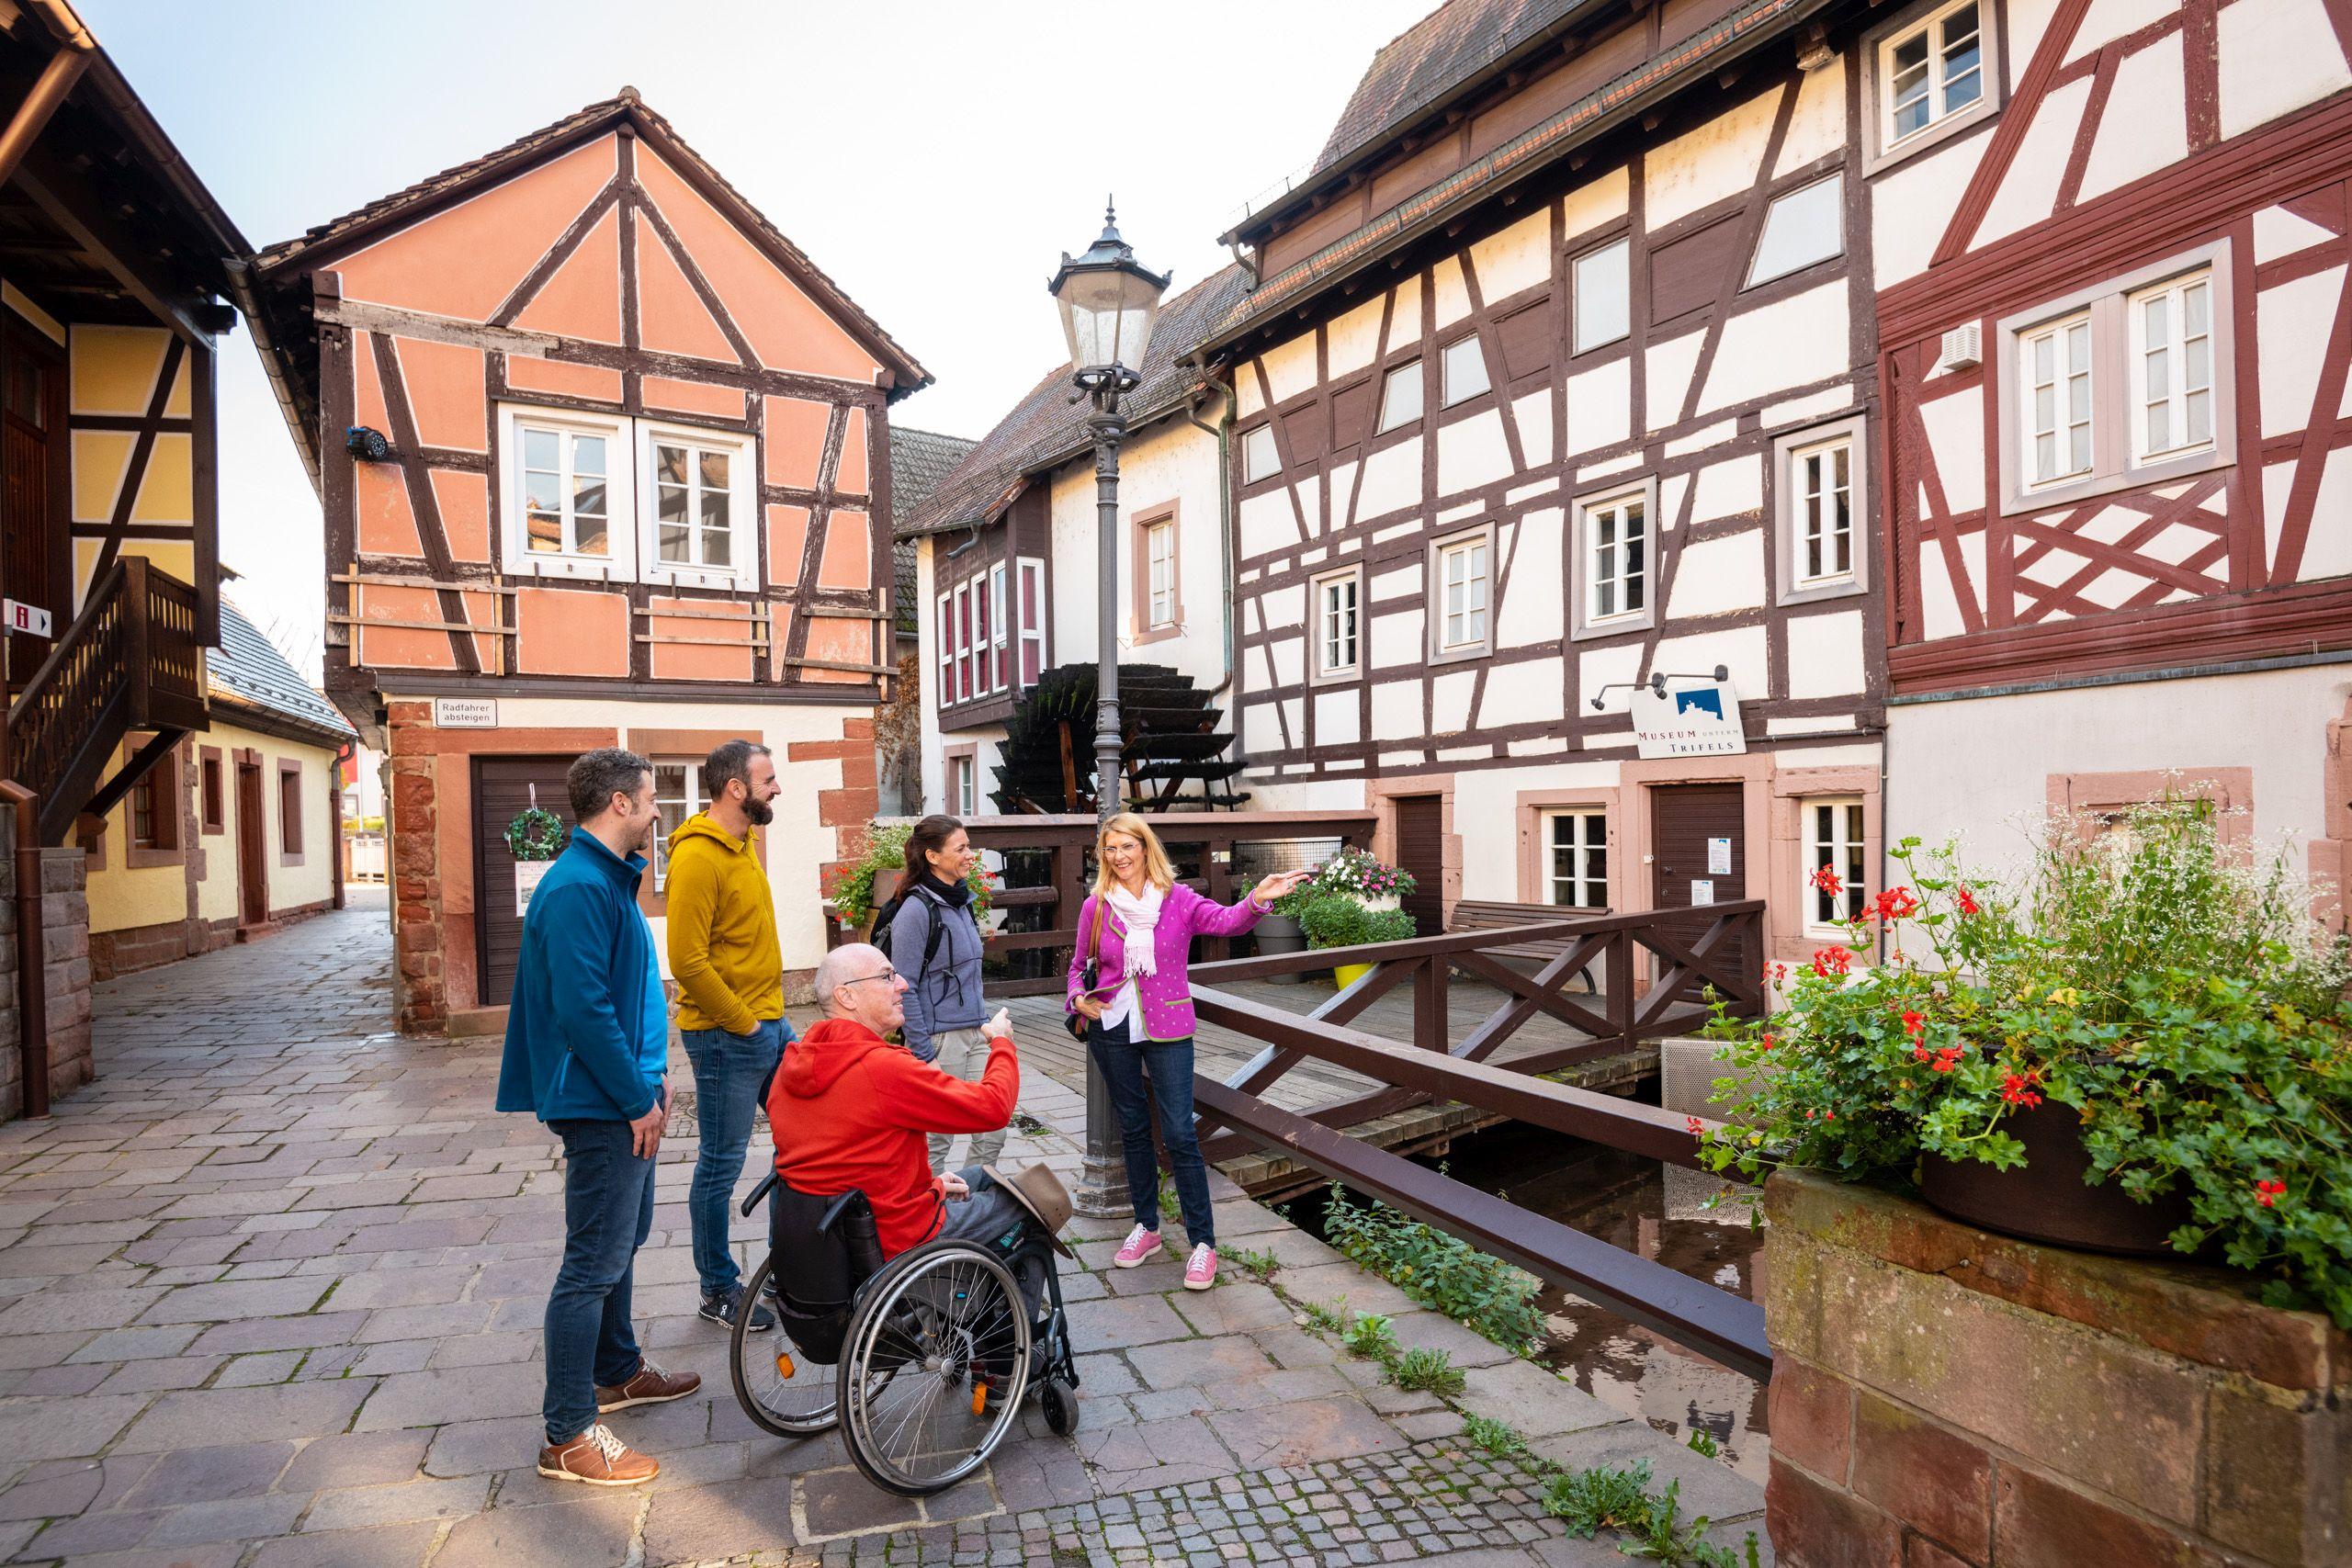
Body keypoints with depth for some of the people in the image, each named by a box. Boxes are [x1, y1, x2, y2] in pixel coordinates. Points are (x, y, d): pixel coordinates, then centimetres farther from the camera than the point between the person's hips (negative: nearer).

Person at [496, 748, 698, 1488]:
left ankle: (618, 1371, 40)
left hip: (626, 1101, 11)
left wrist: (652, 1072, 13)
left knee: (622, 1241, 23)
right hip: (602, 1109, -11)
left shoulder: (608, 879, 12)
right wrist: (638, 1099, -19)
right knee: (594, 1264, -2)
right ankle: (569, 1435, 10)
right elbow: (583, 1009, -26)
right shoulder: (578, 888, -21)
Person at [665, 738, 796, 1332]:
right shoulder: (698, 857, -19)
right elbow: (688, 961, -23)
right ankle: (719, 1290, 22)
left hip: (769, 1024, 9)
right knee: (721, 1165, 6)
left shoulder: (743, 844, 11)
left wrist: (772, 1015, 13)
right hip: (727, 1037, -9)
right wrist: (743, 1022, -16)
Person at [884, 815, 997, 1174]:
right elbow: (905, 988, -15)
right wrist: (924, 1053, -16)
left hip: (975, 1034, 8)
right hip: (940, 1039, -8)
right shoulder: (916, 909, -14)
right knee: (936, 1141, 4)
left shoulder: (961, 901, 11)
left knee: (993, 1132, 7)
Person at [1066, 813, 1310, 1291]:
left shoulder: (1178, 899, -6)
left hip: (1167, 1028, -2)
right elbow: (1079, 964, 12)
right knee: (1133, 1128, 14)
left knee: (1179, 1133, -5)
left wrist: (1256, 900, -42)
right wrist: (1078, 998, -8)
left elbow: (1224, 921, -22)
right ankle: (1146, 1226, 30)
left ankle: (1203, 1242, 6)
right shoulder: (1096, 906, 0)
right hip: (1111, 1028, 3)